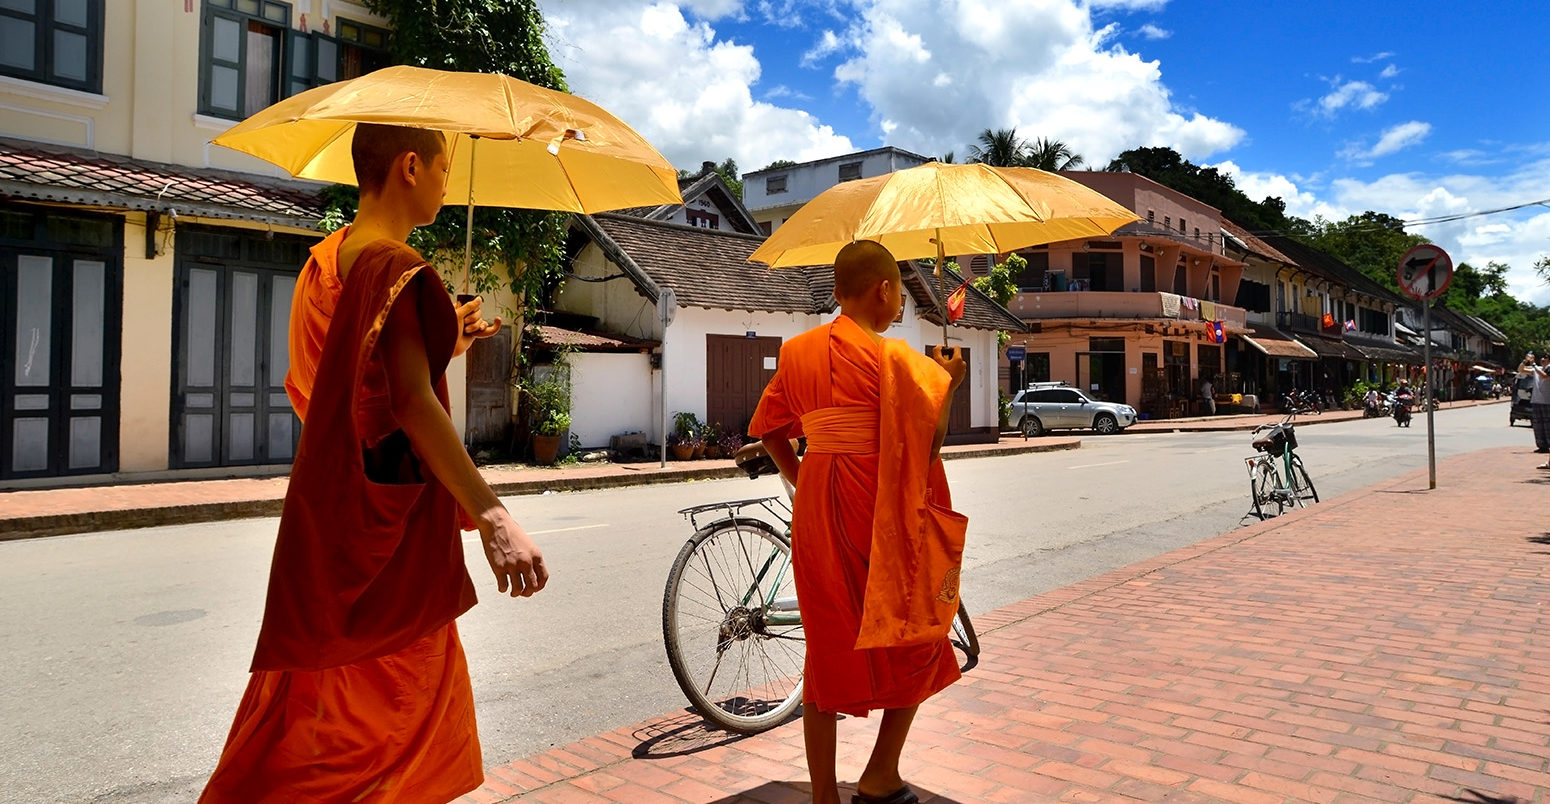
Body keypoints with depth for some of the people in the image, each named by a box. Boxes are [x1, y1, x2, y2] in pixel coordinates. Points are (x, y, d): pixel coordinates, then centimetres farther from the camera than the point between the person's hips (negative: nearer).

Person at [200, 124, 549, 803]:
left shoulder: (326, 260, 11)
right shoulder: (399, 268, -17)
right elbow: (411, 402, -28)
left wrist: (443, 343, 21)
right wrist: (492, 516, -33)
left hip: (328, 513, 9)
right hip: (383, 530, -9)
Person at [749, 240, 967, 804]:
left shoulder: (798, 350, 8)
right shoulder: (890, 356, -11)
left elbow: (768, 428, 14)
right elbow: (927, 439, -12)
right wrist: (946, 381, 2)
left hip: (815, 504, 6)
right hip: (878, 509, -6)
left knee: (828, 641, 14)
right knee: (918, 632, 14)